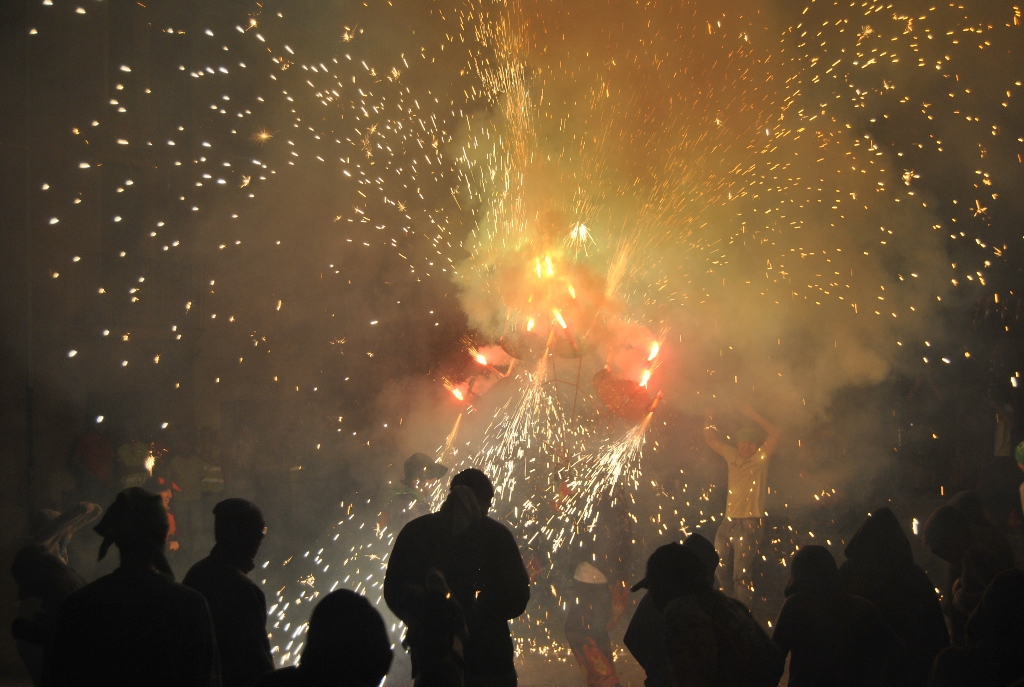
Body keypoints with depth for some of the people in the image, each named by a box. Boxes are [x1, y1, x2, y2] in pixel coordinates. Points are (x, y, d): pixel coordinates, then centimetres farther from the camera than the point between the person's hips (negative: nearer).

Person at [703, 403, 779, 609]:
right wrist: (709, 417, 11)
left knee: (742, 574, -11)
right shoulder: (732, 456, 12)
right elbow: (710, 438, 20)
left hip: (749, 523, -6)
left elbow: (774, 433, -14)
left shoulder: (760, 459, -2)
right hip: (729, 521, 6)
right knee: (722, 571, 11)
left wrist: (752, 415, -14)